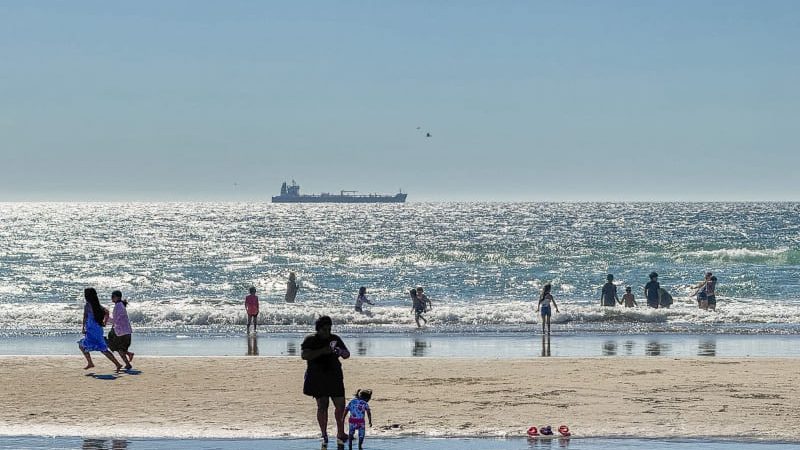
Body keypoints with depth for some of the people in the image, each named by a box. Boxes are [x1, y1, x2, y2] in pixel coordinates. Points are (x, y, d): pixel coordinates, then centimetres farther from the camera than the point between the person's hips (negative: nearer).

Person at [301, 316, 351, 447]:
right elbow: (304, 355, -17)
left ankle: (340, 434, 12)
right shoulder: (310, 340, -2)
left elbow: (347, 355, 13)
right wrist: (322, 351, -26)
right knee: (322, 406, -3)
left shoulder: (335, 339, 9)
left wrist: (341, 352, -12)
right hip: (317, 378, -3)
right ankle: (324, 435, 7)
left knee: (340, 405, -2)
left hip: (334, 377, 3)